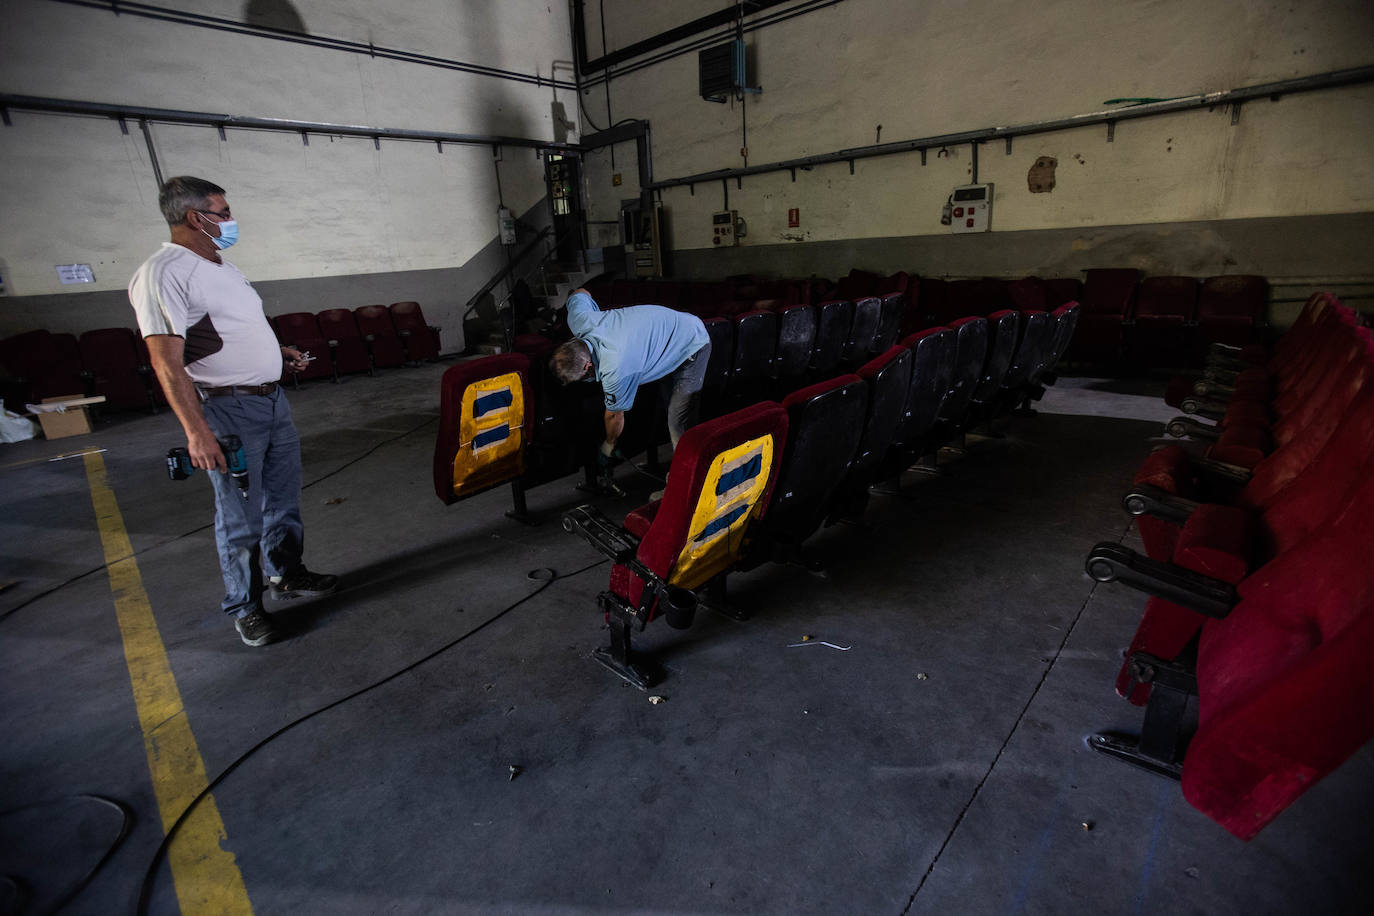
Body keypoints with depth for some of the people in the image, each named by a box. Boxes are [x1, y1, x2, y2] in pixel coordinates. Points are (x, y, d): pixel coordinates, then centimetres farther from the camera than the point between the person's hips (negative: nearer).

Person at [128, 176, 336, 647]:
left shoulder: (222, 266, 14)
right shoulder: (163, 274, -15)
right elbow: (167, 362, -21)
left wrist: (278, 350, 13)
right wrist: (196, 431, -26)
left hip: (272, 397, 9)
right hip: (229, 410, -9)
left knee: (284, 498, 17)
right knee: (241, 517, 1)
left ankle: (286, 574, 35)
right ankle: (244, 608, 17)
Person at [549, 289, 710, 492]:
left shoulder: (615, 370, -36)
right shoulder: (579, 318, -17)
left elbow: (615, 415, -17)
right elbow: (580, 293, 8)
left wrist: (608, 447, 1)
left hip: (693, 346, -9)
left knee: (679, 422, -14)